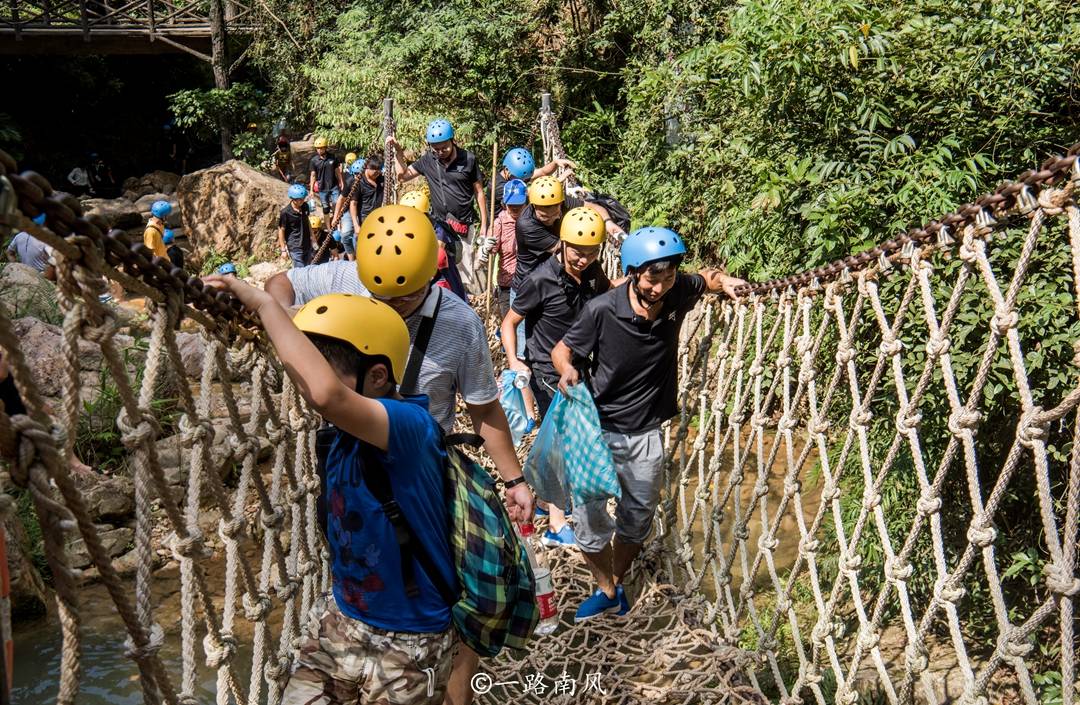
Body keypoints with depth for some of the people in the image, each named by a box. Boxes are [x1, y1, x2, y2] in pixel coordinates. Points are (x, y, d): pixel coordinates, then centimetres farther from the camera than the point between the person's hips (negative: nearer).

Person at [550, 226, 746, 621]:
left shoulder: (678, 294, -12)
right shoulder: (602, 310, -22)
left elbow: (705, 278, 12)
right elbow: (562, 349, -8)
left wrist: (724, 282, -9)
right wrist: (566, 369, -30)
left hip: (646, 433, 3)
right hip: (598, 429, -3)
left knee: (636, 521, 17)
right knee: (590, 520, -2)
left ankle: (617, 582, 44)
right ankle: (606, 589, 26)